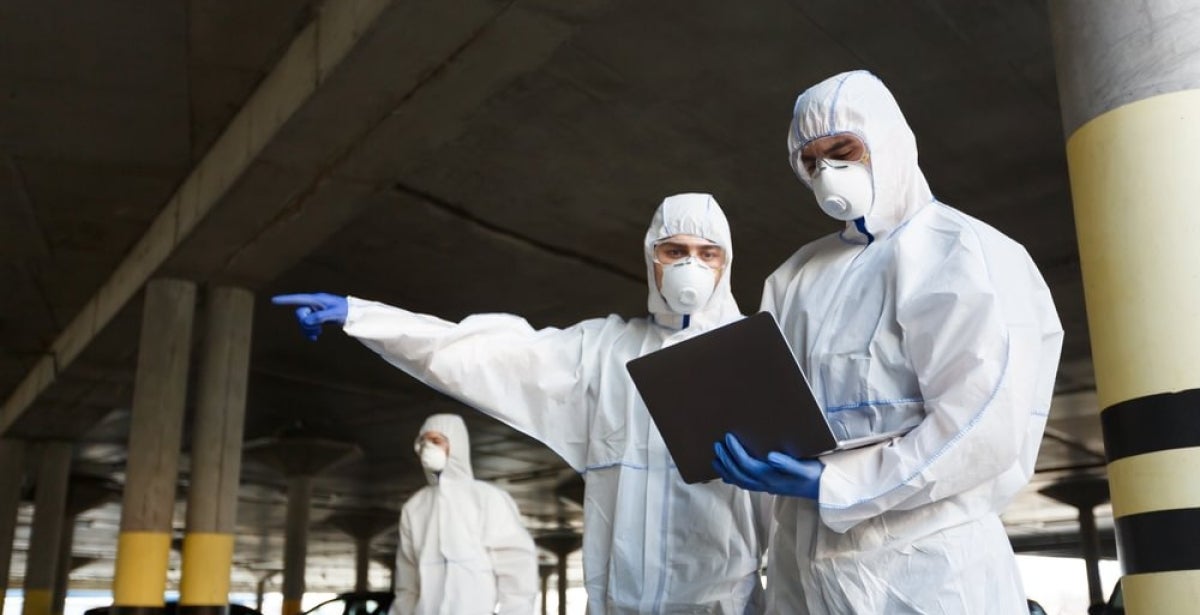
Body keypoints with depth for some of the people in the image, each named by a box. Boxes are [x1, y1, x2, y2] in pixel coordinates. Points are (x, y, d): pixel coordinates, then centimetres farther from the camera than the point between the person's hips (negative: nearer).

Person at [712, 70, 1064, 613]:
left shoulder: (963, 255, -5)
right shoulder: (795, 277, 12)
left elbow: (985, 432, -15)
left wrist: (830, 482, -22)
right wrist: (736, 441, -11)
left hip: (922, 567, -5)